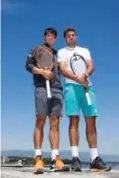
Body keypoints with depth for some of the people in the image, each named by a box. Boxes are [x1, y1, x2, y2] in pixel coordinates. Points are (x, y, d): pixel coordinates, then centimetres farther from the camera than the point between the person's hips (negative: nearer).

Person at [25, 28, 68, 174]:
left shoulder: (57, 53, 27)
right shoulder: (37, 49, 14)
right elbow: (28, 65, 1)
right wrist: (42, 71, -13)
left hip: (57, 89, 4)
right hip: (42, 88, -4)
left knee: (55, 123, -3)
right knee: (40, 121, -9)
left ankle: (55, 159, -5)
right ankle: (38, 158, -9)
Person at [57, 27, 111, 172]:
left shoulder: (85, 50, 25)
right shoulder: (61, 52, 16)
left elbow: (91, 67, 9)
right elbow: (63, 70, 0)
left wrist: (84, 75, -14)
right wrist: (77, 79, -16)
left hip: (87, 86, 3)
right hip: (71, 86, -3)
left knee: (91, 122, -3)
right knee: (74, 121, -11)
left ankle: (95, 159, -2)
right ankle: (75, 158, -12)